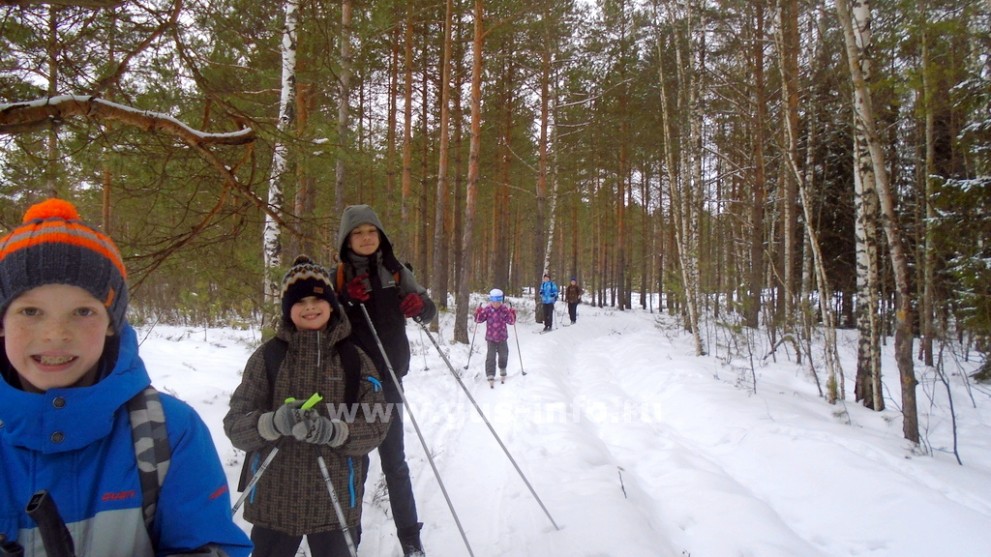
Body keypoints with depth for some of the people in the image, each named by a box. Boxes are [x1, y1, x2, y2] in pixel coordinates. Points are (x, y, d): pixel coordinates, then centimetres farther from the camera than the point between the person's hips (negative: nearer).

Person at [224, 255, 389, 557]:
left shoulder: (355, 360, -1)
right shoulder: (268, 357, -2)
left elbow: (377, 425, -6)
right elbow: (235, 424, -5)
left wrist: (333, 431, -24)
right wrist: (274, 422, -26)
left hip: (335, 501, 0)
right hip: (274, 500, 0)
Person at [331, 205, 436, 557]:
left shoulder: (396, 273, 5)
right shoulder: (336, 277, 2)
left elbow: (430, 312, 3)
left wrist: (419, 306, -19)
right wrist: (347, 300, -20)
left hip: (388, 378, 0)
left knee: (394, 461, 4)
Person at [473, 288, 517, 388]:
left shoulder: (505, 309, -6)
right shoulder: (487, 309, -8)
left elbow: (511, 322, -9)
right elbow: (479, 320, -5)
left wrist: (512, 314, -27)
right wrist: (478, 313, -25)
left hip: (502, 338, 2)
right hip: (490, 338, -2)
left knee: (504, 355, 13)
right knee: (491, 356, -9)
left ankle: (502, 370, 41)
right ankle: (490, 376, -6)